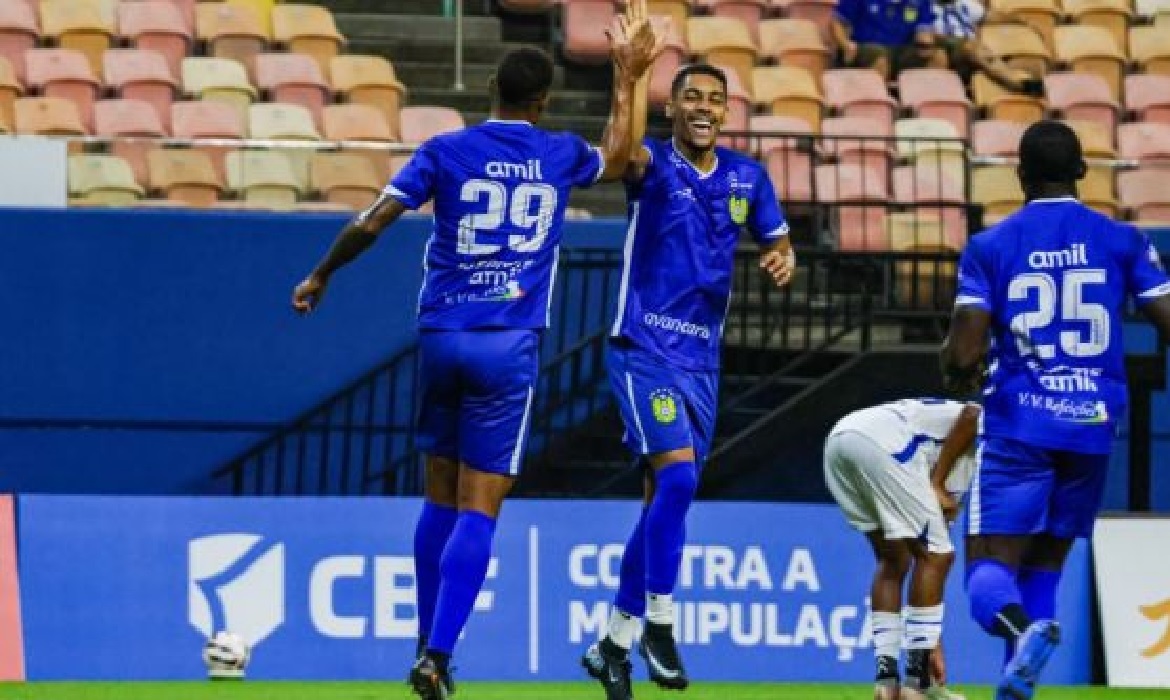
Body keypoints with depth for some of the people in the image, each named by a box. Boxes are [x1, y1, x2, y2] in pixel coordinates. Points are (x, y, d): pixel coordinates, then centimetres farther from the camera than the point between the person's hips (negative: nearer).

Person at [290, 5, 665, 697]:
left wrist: (320, 277, 13)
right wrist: (627, 76, 38)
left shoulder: (445, 152, 0)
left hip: (442, 336, 1)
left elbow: (370, 225, -2)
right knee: (479, 511, -4)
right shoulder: (560, 156, 5)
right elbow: (617, 157, 29)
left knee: (441, 499, 15)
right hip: (510, 346, -1)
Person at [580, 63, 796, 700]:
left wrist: (782, 259, -8)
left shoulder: (747, 177, 7)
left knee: (665, 499, 9)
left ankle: (614, 642, 20)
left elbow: (777, 242, 17)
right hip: (643, 350, -6)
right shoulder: (654, 165, -8)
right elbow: (624, 152, -31)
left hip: (702, 360, 6)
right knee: (677, 475, -21)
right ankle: (659, 625, -12)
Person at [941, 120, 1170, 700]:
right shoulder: (1121, 241, 3)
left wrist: (958, 376, 15)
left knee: (990, 568, -3)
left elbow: (963, 354, -8)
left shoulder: (989, 247, -2)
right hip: (1093, 428, 3)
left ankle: (1024, 629, -36)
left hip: (1017, 428, -3)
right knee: (1043, 566, 16)